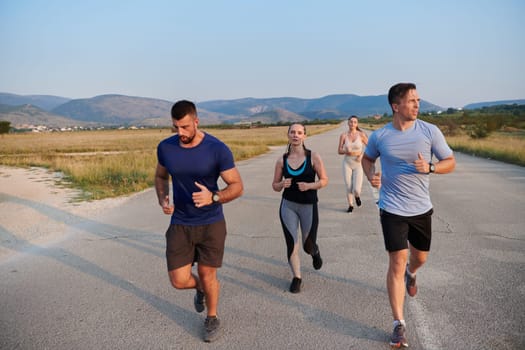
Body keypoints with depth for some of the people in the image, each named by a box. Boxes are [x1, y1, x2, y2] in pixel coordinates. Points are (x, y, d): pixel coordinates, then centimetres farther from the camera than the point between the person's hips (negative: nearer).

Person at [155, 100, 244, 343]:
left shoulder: (217, 149, -16)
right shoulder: (166, 148, -7)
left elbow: (237, 186, -11)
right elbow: (160, 176, 13)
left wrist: (213, 197, -31)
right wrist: (162, 200, -7)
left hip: (211, 224, -2)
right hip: (180, 224, 3)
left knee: (208, 275, 9)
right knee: (179, 281, 1)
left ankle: (212, 319, 38)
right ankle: (200, 287, 39)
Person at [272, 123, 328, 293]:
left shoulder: (313, 157, -7)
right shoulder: (282, 160, -1)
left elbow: (324, 180, -2)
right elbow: (275, 185, 6)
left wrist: (309, 185, -20)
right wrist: (282, 184, -17)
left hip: (308, 206, -1)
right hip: (288, 205, 1)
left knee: (308, 245, 11)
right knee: (292, 244, -2)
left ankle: (315, 252, 49)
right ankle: (296, 277, 20)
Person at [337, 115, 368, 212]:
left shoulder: (361, 135, -5)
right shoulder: (343, 135, -2)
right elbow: (339, 151, 3)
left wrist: (362, 155, -11)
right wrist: (346, 151, -17)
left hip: (358, 164, -1)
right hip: (347, 163, 1)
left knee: (356, 189, -9)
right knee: (348, 187, 4)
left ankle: (357, 196, 28)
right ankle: (350, 205, 27)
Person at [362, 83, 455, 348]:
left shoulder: (430, 131, -7)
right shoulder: (379, 136, -6)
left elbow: (450, 163, 0)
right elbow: (367, 158, 13)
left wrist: (429, 167, -21)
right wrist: (370, 175, -8)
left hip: (421, 208, 2)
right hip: (392, 209, -2)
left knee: (420, 257, 19)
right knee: (397, 262, -6)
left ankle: (410, 274, 59)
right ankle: (399, 324, 5)